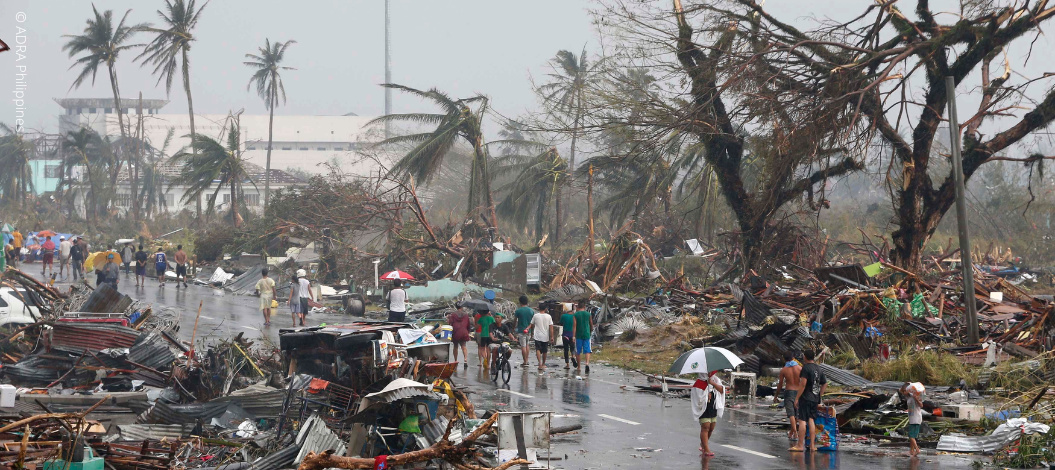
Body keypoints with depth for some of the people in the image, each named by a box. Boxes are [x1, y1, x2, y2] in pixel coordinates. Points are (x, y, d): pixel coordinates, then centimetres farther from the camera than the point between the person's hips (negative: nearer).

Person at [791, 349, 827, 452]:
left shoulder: (805, 368, -11)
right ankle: (812, 446, 7)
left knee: (802, 420, -4)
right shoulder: (818, 369, 13)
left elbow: (803, 384, -17)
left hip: (805, 398, -7)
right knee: (811, 420, 9)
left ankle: (800, 445, -4)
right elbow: (825, 384, 18)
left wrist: (797, 398, -12)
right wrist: (819, 397, 21)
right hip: (815, 399, 7)